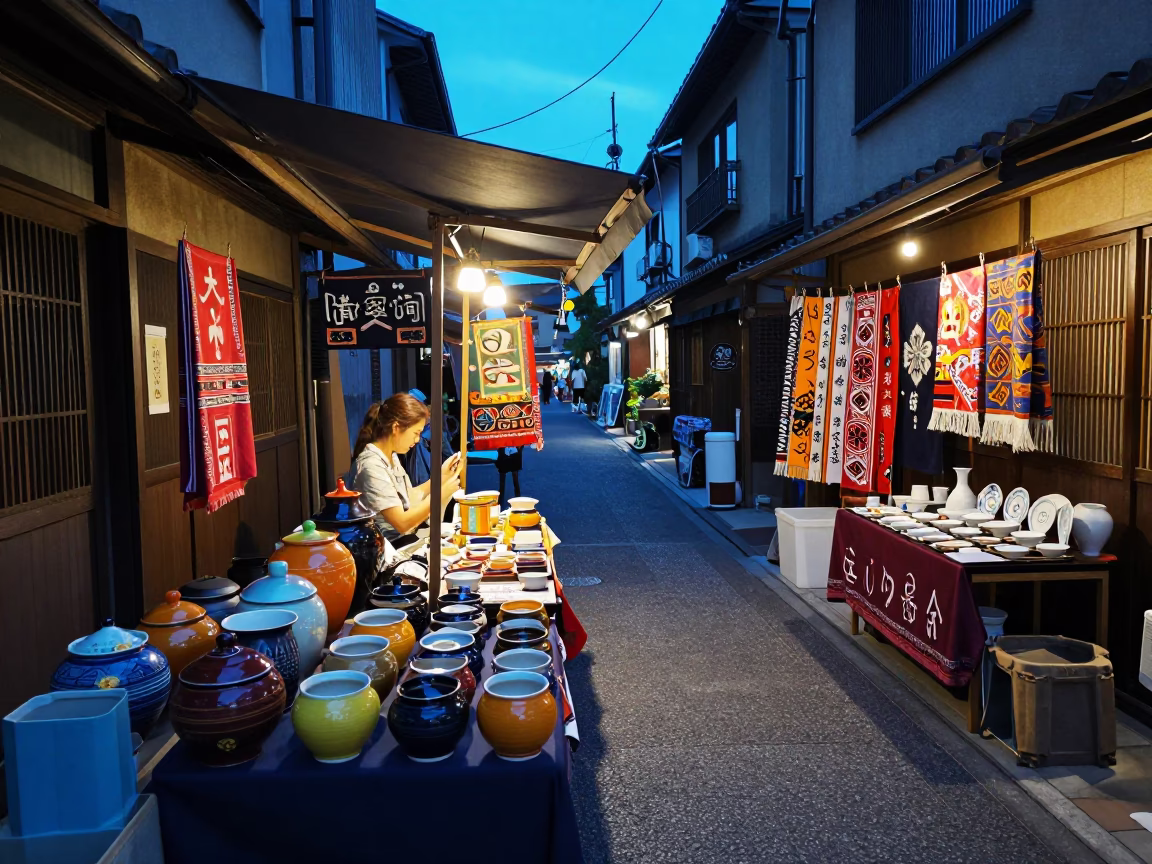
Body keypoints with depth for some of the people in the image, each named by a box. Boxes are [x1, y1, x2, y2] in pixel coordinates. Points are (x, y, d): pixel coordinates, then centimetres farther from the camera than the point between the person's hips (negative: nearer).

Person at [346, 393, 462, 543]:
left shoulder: (391, 456, 7)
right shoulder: (372, 466, -22)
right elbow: (402, 523, -22)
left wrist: (441, 477, 5)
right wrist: (441, 494, -19)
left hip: (404, 539, 9)